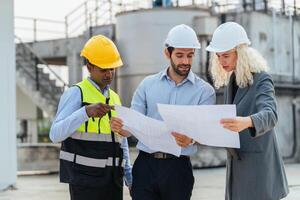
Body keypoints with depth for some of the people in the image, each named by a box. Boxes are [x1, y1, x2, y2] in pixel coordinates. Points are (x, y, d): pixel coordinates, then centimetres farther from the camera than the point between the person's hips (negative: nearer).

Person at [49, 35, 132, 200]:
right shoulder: (76, 93, -6)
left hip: (113, 180, 7)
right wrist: (87, 112, -31)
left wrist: (129, 176, 14)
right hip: (85, 180, -7)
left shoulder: (115, 98, 15)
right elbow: (56, 134, -18)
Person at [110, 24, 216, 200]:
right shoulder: (148, 85, 8)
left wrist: (191, 139, -31)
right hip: (145, 165, 1)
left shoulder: (204, 91, 2)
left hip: (178, 167, -1)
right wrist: (119, 127, -19)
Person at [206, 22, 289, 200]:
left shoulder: (262, 80, -13)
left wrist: (246, 122, -51)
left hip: (258, 164, -7)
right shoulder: (231, 79, 10)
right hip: (237, 164, 7)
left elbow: (270, 115, -31)